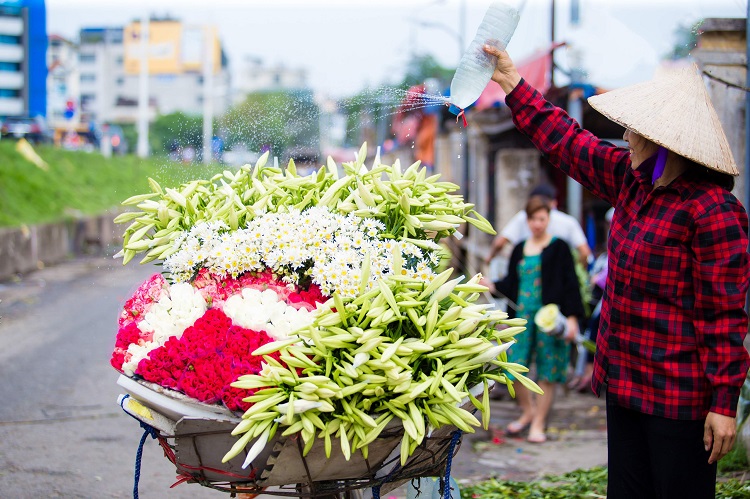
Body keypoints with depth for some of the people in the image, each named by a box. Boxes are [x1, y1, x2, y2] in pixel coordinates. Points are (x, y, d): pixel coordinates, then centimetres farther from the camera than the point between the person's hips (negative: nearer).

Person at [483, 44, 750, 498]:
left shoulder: (713, 210, -19)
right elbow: (567, 142, 19)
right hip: (624, 379, 8)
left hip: (679, 394, -8)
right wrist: (513, 84, 20)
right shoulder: (632, 179, 6)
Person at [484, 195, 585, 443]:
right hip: (522, 316, 4)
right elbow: (511, 283, 15)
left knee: (547, 372, 2)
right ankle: (528, 410, 25)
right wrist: (491, 286, -5)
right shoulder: (519, 249, 13)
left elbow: (570, 283, -3)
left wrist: (572, 317, -10)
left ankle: (538, 423, 13)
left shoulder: (559, 248, 0)